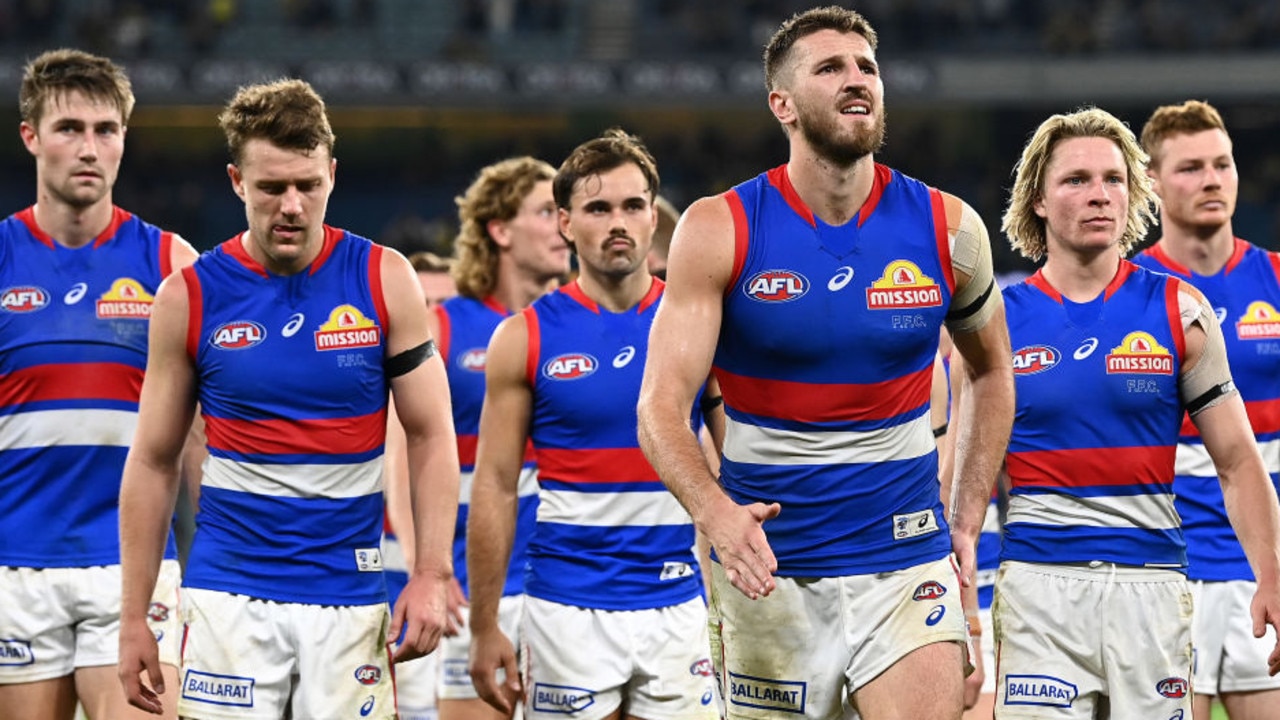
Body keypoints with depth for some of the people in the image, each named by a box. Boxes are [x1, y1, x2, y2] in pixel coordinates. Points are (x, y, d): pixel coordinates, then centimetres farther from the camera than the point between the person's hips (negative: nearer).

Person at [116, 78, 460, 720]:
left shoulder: (384, 280, 1)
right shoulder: (189, 297, 0)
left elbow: (430, 436, 3)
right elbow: (153, 462, 6)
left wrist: (431, 575, -8)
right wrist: (134, 616, 2)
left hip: (350, 602, 0)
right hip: (229, 597, 0)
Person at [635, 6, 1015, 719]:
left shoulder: (947, 228, 0)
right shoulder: (721, 230, -5)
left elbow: (993, 373, 18)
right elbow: (662, 406, -11)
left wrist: (968, 522, 9)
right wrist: (716, 513, -30)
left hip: (906, 562, 0)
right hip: (769, 567, 0)